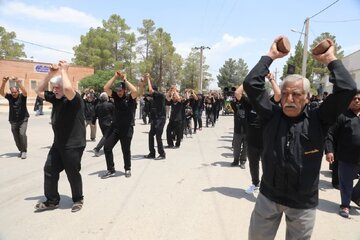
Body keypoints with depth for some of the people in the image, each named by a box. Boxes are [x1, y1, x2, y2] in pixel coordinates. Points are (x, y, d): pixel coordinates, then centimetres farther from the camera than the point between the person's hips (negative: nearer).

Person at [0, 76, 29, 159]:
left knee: (22, 134, -21)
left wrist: (17, 82, -39)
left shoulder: (22, 96, -9)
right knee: (16, 137, 10)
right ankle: (21, 150, 29)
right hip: (13, 121, 4)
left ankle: (24, 151, -9)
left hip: (23, 120, -4)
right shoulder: (9, 97, -1)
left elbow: (25, 92, -30)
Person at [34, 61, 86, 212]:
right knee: (49, 170, 12)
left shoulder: (75, 99, -15)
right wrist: (50, 74, 7)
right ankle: (51, 201, 26)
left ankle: (78, 200, 25)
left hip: (73, 145, -8)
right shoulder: (55, 98, 9)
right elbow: (39, 91, 18)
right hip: (58, 143, 8)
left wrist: (63, 71, -21)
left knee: (72, 173, 4)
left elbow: (68, 88, -37)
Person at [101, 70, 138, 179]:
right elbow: (105, 88, -4)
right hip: (115, 127, 4)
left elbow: (135, 91, -27)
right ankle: (111, 170, 13)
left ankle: (127, 169, 28)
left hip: (127, 128, -4)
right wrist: (115, 77, -7)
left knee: (126, 150, 7)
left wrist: (125, 79, -16)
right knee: (107, 147, 1)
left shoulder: (130, 98, -5)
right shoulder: (116, 96, 6)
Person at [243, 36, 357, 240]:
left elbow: (348, 89, -16)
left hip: (303, 202, -1)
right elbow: (251, 84, -11)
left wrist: (330, 59, -5)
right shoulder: (271, 115, -5)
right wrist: (271, 56, -4)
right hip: (268, 196, 1)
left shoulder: (318, 119, -7)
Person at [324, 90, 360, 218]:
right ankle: (345, 205, 25)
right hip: (347, 158, -4)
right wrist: (329, 151, -18)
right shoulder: (342, 116, -6)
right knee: (346, 184, 9)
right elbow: (330, 134, -9)